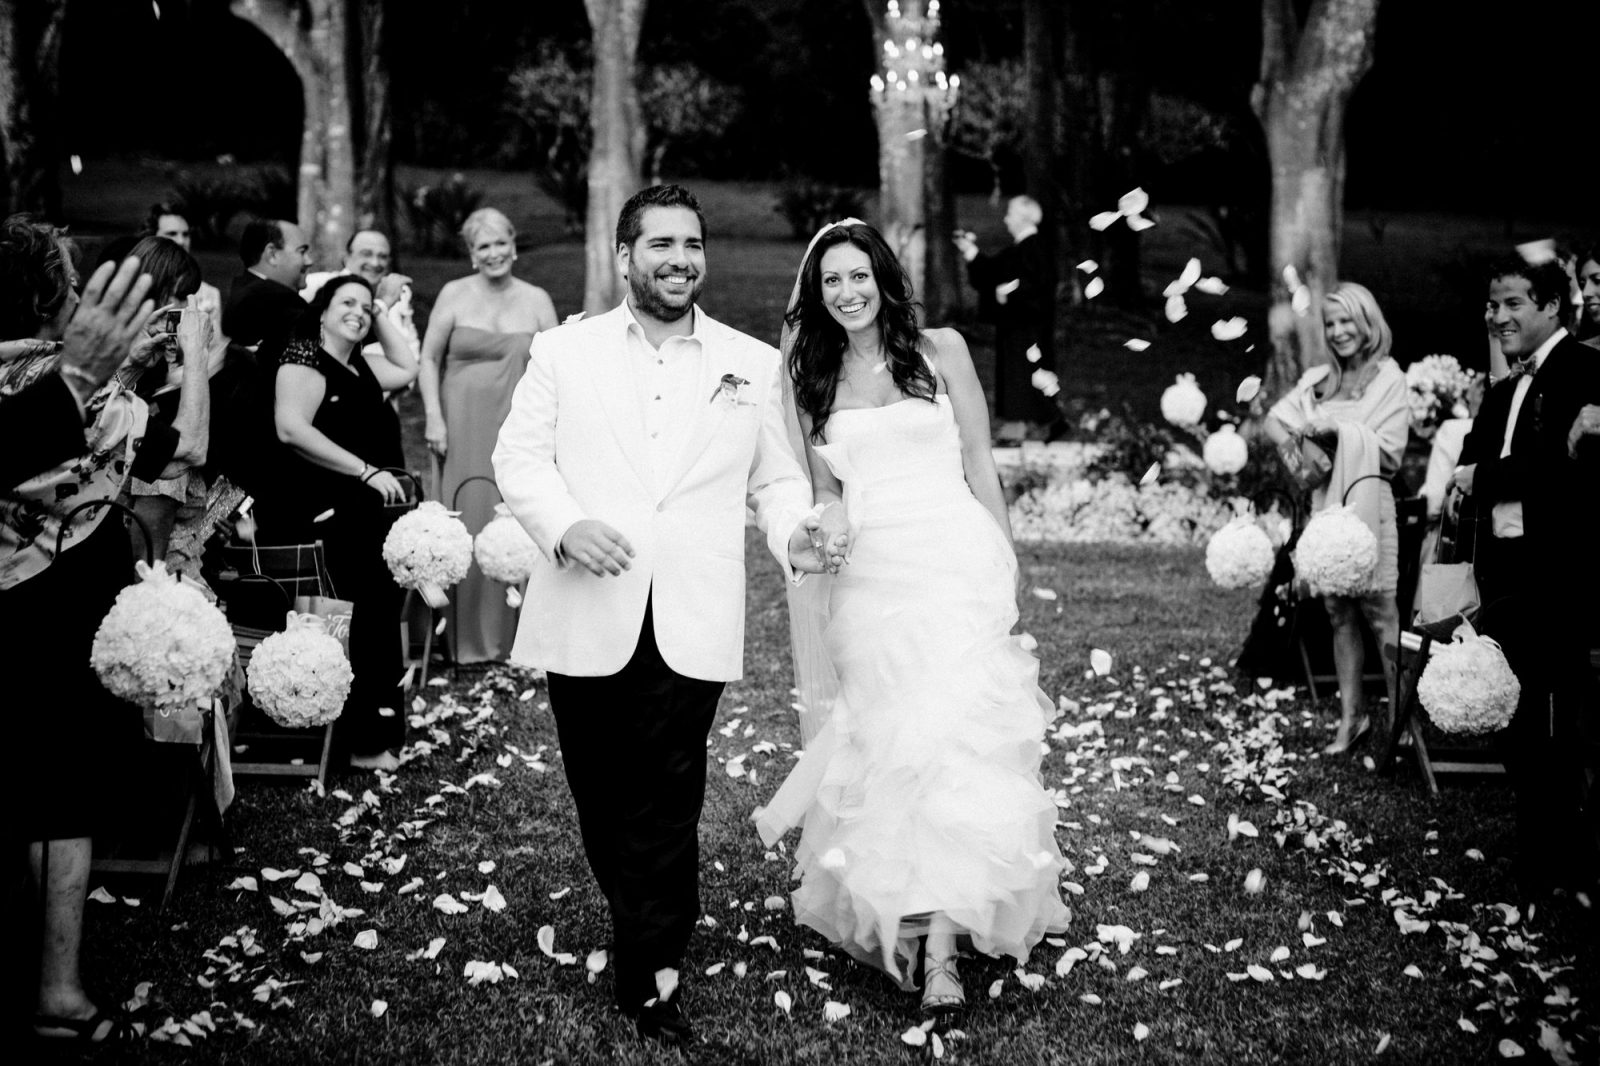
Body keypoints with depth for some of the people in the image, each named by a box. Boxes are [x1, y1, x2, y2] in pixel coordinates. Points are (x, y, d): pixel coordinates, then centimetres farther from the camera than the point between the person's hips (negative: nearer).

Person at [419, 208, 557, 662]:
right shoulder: (454, 295, 5)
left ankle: (509, 639, 7)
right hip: (464, 431, -1)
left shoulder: (536, 300, 8)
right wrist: (434, 416, -5)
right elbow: (428, 359, 6)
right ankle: (465, 641, 6)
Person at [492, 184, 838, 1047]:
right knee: (601, 796, 11)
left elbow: (776, 476, 13)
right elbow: (518, 457, 4)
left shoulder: (752, 364, 11)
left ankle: (651, 973, 7)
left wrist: (792, 534, -8)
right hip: (588, 616, 1)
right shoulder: (563, 352, 8)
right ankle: (644, 934, 33)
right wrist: (564, 525, -15)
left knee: (666, 803, -4)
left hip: (692, 625, -1)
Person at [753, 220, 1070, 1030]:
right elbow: (824, 492, 15)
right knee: (883, 744, 0)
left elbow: (979, 465, 6)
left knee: (951, 737, -11)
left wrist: (1003, 566, 3)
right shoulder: (814, 375, 12)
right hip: (869, 576, 3)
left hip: (955, 561, -3)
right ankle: (892, 914, 11)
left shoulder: (940, 349, 5)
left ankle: (940, 947, -11)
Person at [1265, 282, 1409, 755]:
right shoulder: (1318, 378, 14)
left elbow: (1389, 452, -8)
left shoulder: (1389, 378, -1)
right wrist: (1301, 443, -11)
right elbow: (1275, 420, 8)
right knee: (1339, 614, 8)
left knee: (1379, 610, -8)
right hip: (1325, 503, 5)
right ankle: (1351, 717, 15)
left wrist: (1335, 430, -12)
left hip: (1366, 503, -5)